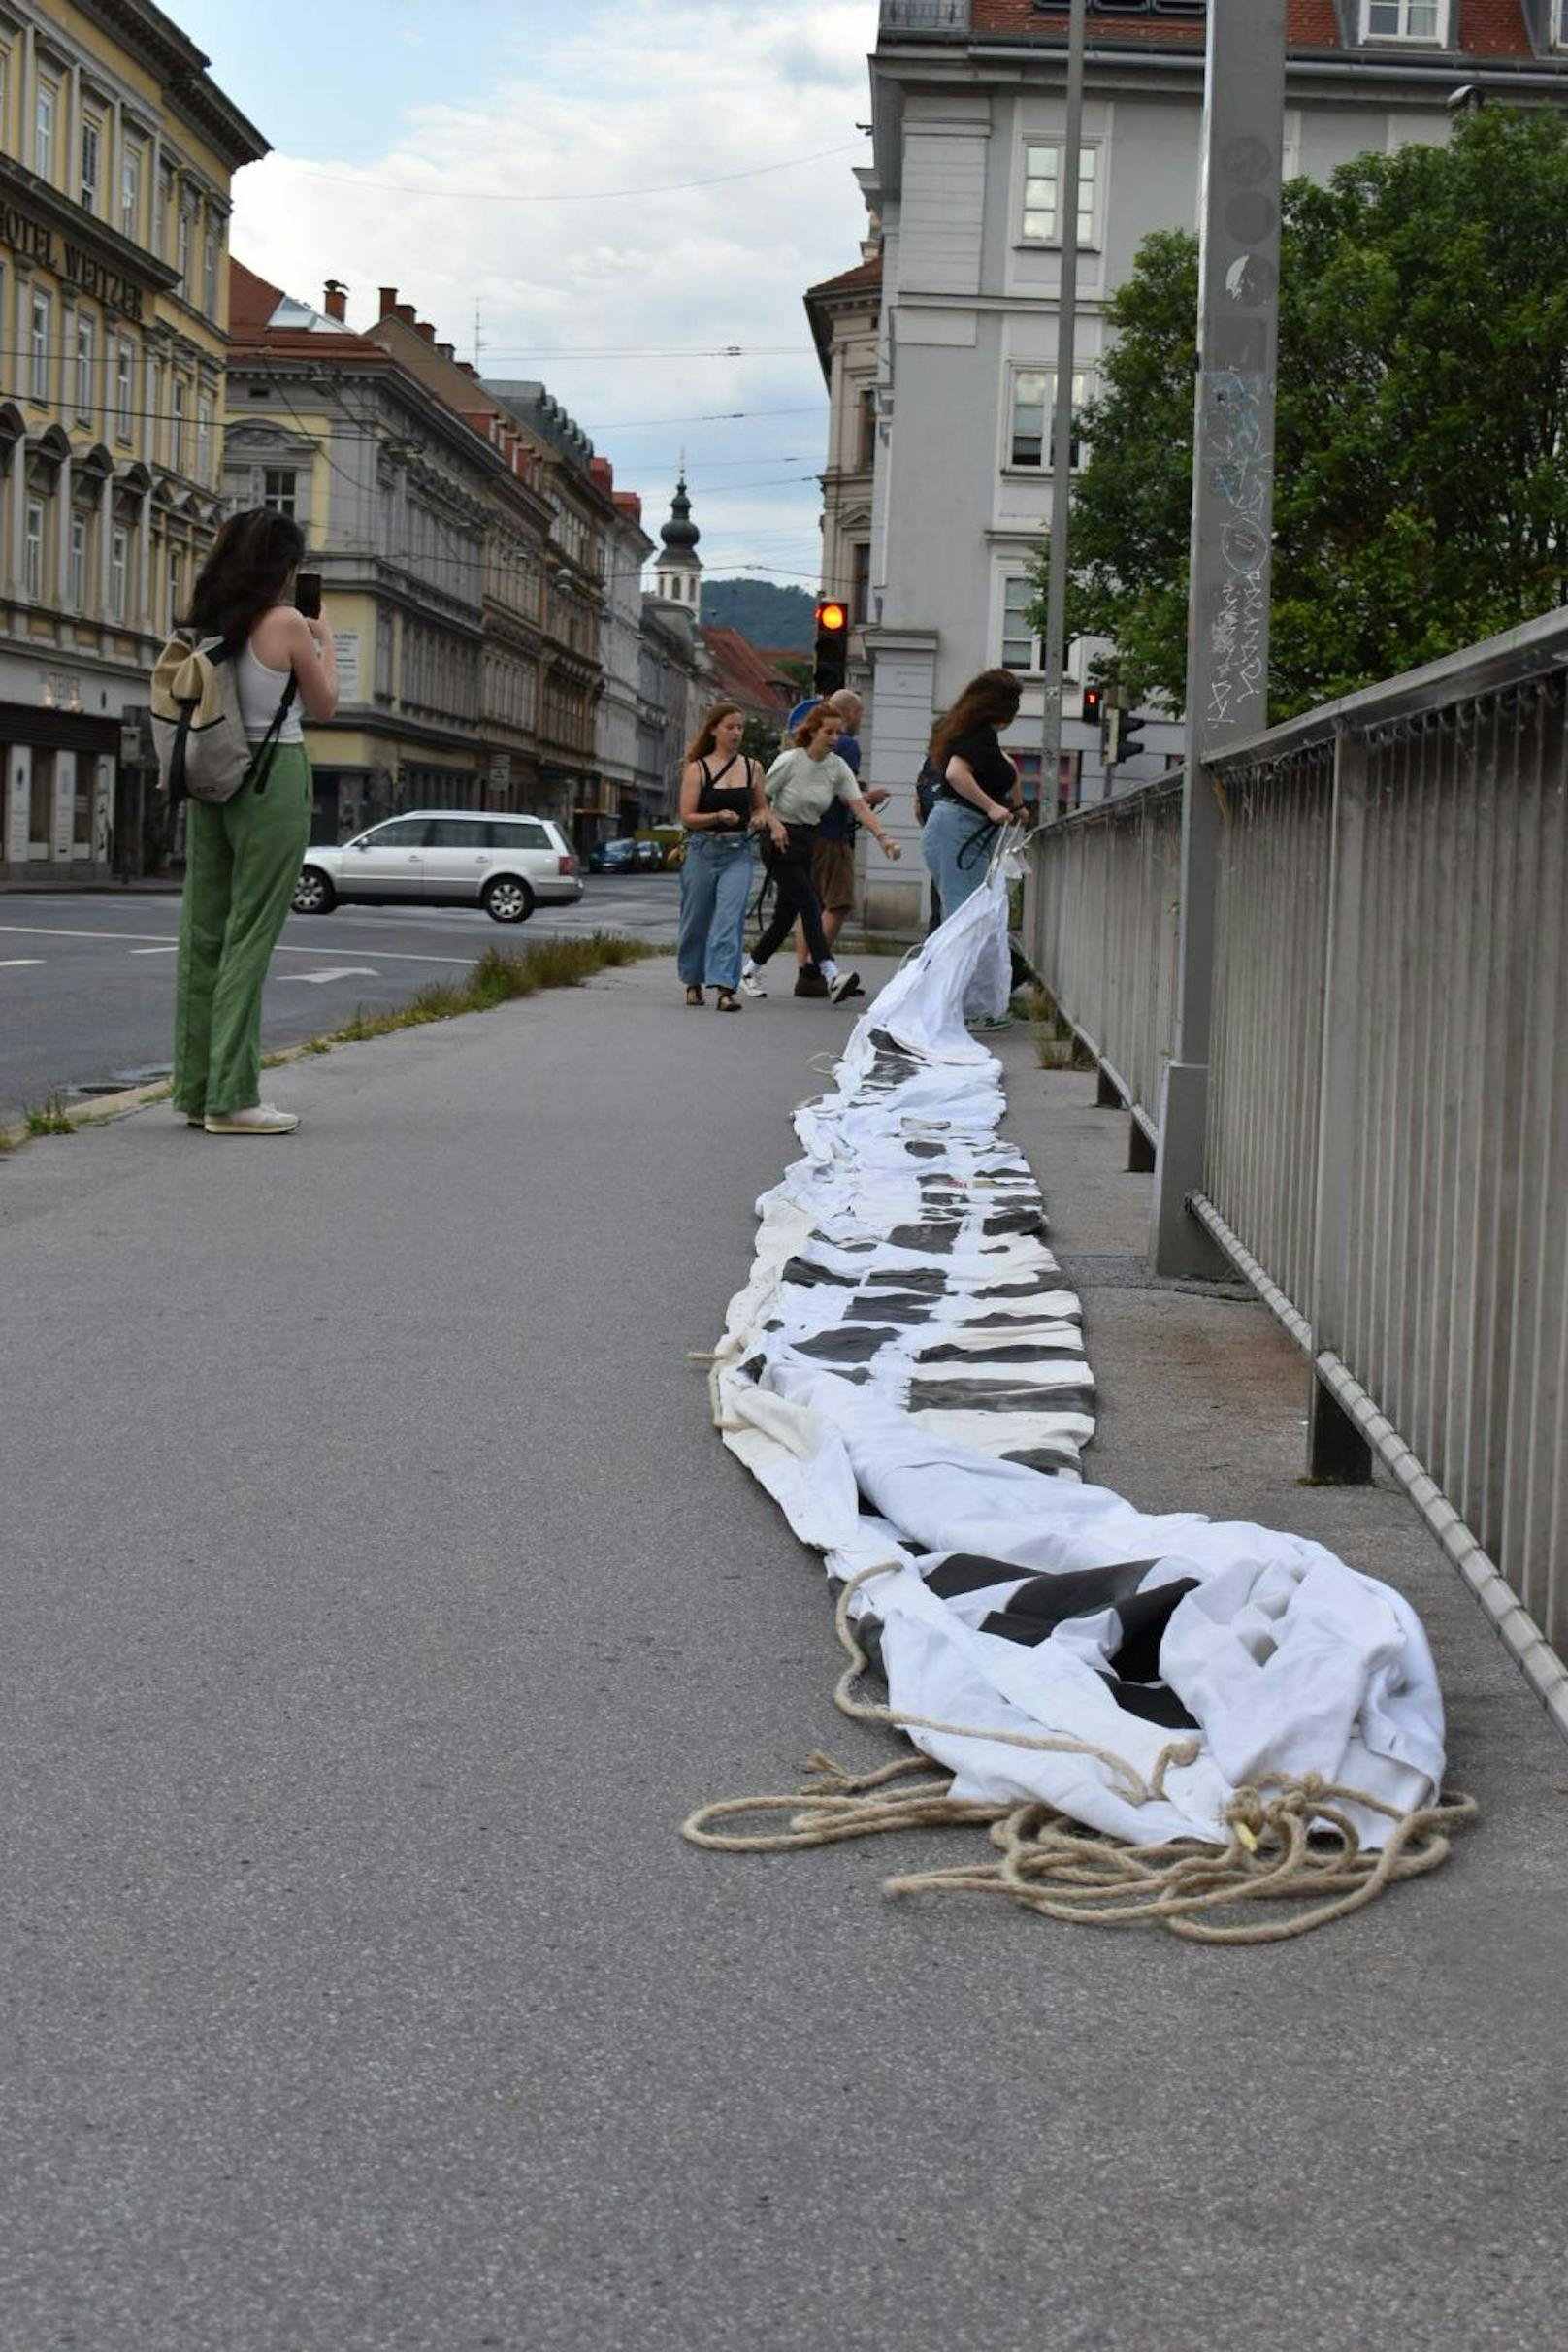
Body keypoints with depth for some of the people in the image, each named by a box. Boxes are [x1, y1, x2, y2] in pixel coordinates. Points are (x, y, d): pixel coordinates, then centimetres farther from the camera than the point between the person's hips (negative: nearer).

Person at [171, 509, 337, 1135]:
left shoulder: (205, 625, 7)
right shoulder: (286, 624, -10)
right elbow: (324, 706, 1)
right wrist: (325, 639, 17)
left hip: (210, 779, 7)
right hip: (273, 780, -7)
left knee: (203, 933, 9)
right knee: (248, 938, -5)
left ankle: (196, 1088, 13)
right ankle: (232, 1096, -6)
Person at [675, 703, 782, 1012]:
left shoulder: (753, 768, 8)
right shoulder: (697, 769, -1)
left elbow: (761, 807, 20)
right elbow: (687, 817, -4)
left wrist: (764, 819, -3)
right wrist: (718, 817, -19)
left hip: (739, 853, 1)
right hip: (703, 850, -1)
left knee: (730, 918, -12)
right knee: (696, 920, 9)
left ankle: (724, 988, -18)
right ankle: (693, 982, 29)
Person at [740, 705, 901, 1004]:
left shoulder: (837, 767, 2)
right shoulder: (790, 761, -12)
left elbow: (859, 806, -6)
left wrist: (882, 837, -18)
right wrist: (773, 827, -19)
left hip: (809, 842, 6)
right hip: (782, 841, -6)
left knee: (786, 914, 8)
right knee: (809, 905, -18)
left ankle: (750, 969, 25)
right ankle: (831, 976, -28)